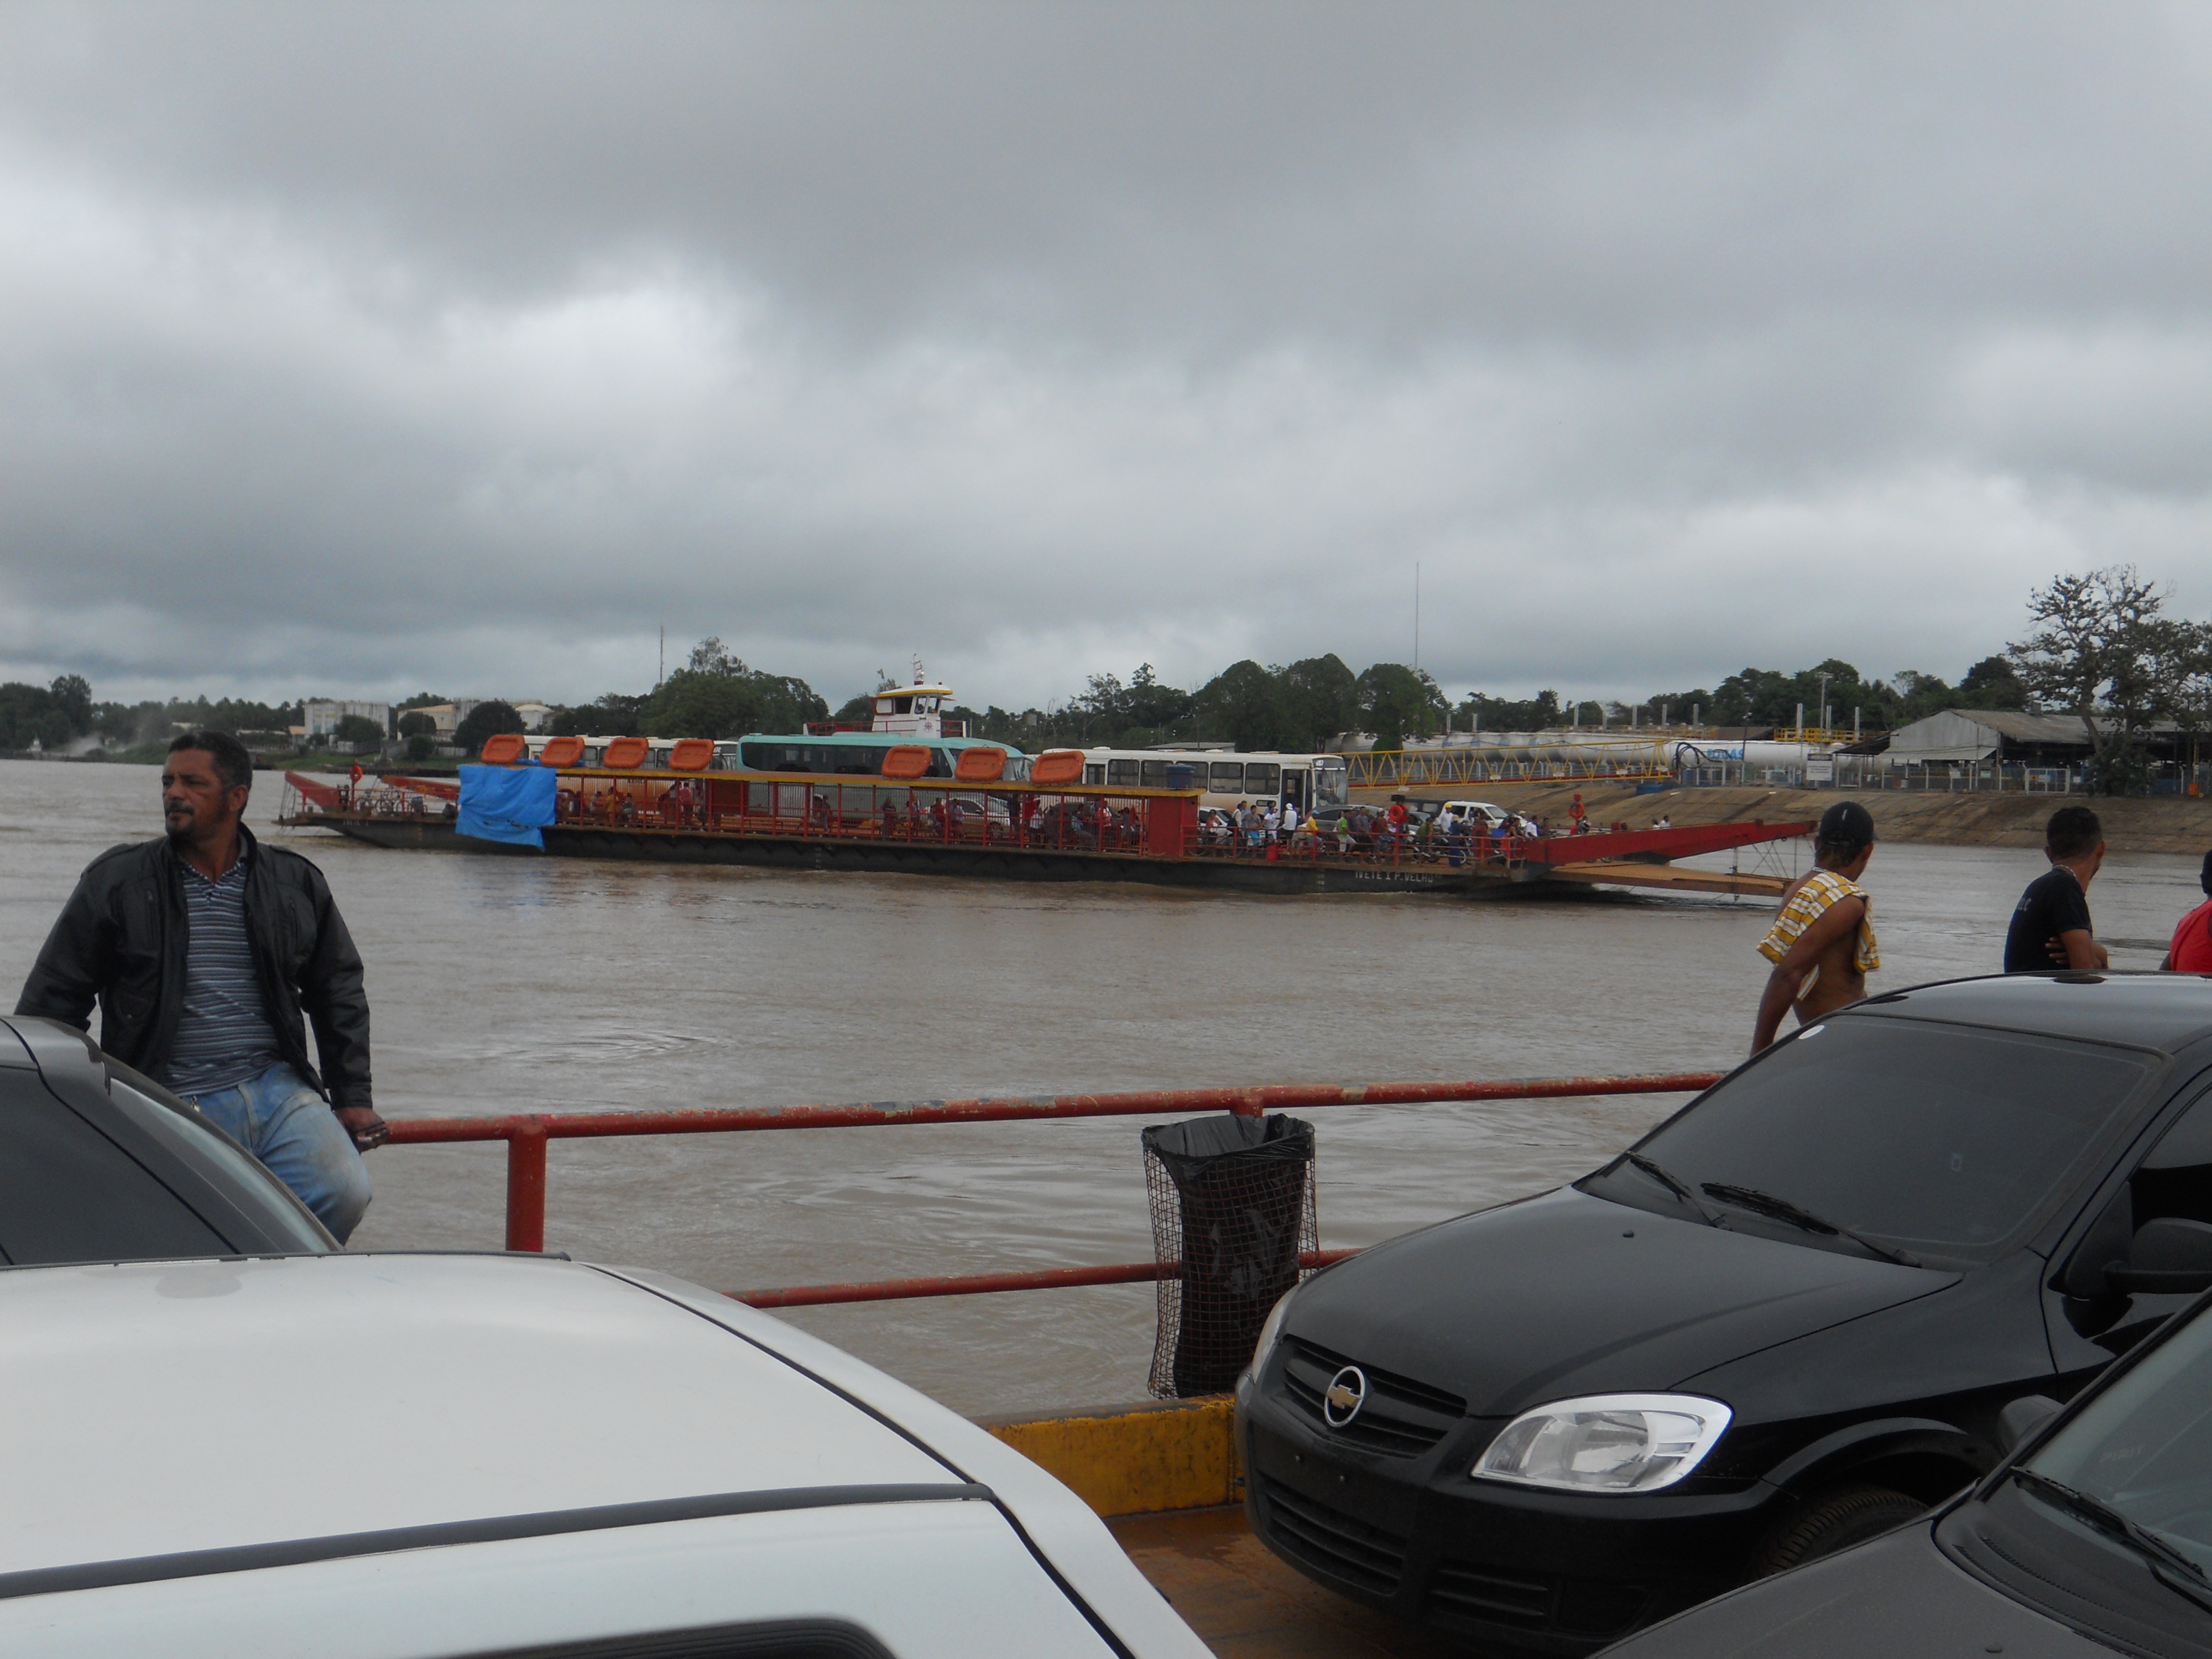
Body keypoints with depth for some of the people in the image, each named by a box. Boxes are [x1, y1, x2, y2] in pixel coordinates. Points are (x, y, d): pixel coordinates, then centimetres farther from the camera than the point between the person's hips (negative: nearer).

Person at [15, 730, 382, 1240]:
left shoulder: (295, 882, 11)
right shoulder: (116, 881, 5)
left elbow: (338, 991, 20)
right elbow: (54, 999, 10)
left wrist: (352, 1097, 14)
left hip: (279, 1090, 2)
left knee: (345, 1194, -19)